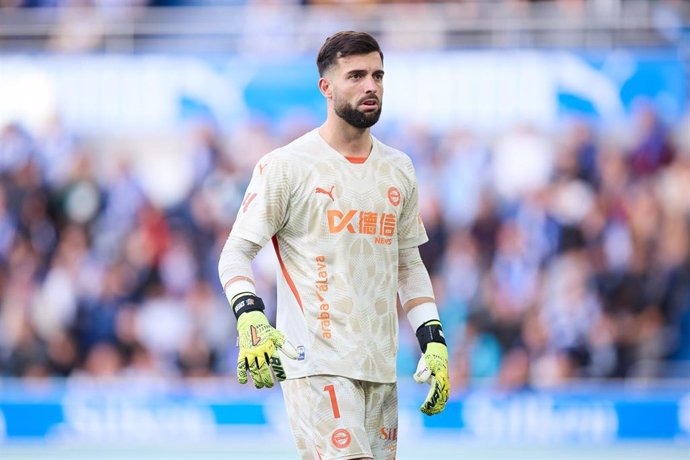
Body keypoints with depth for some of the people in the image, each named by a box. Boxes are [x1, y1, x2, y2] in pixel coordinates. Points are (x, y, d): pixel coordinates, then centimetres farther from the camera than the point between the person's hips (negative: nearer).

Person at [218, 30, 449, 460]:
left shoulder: (399, 169, 15)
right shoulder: (287, 165, -2)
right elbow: (236, 252, -3)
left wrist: (434, 341, 12)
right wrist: (251, 319, -21)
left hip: (380, 367, 6)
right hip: (316, 362, -6)